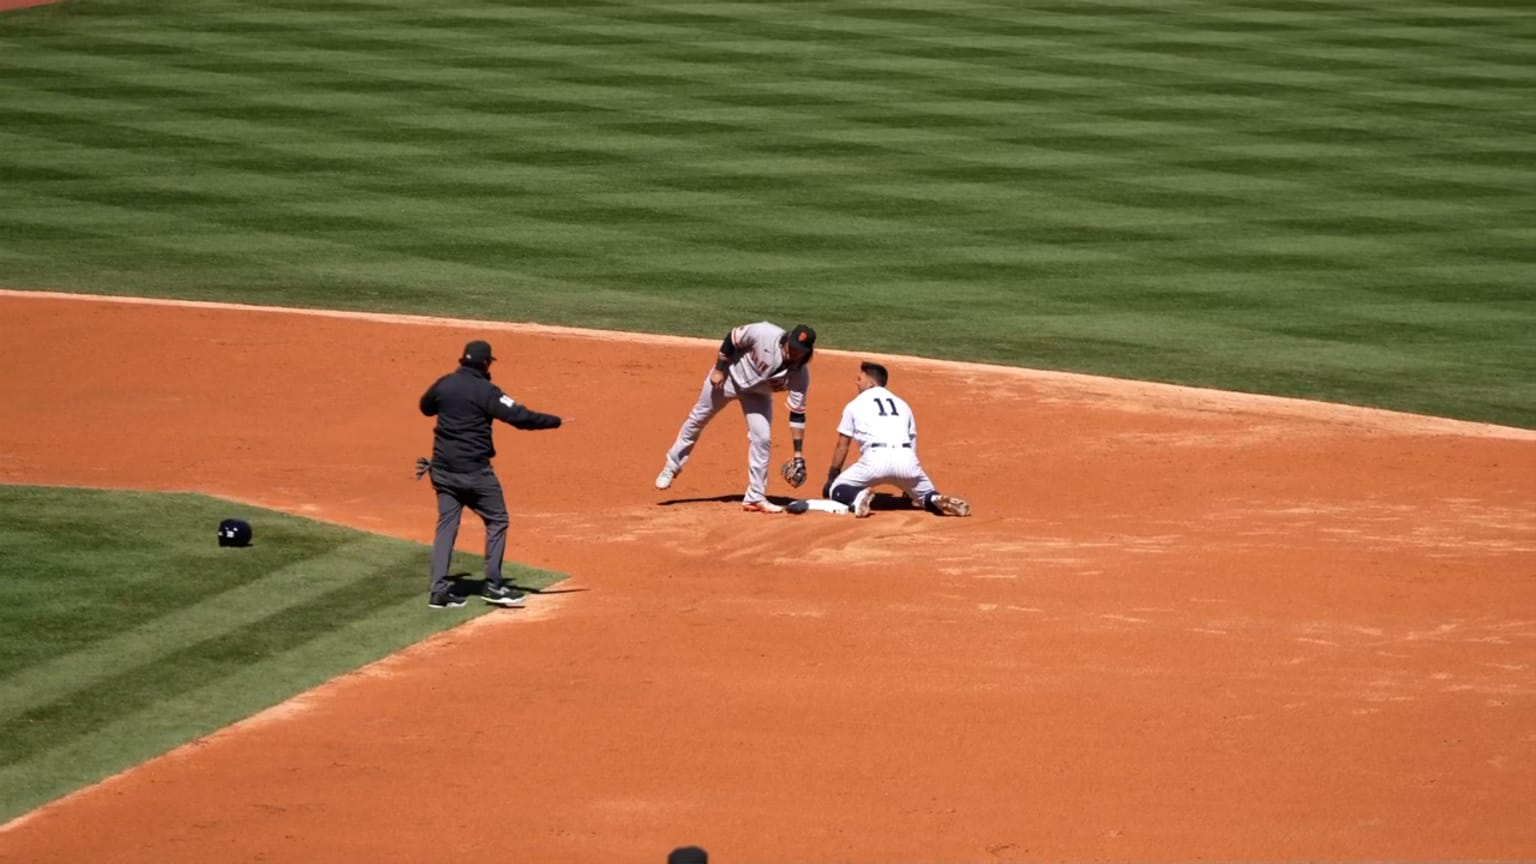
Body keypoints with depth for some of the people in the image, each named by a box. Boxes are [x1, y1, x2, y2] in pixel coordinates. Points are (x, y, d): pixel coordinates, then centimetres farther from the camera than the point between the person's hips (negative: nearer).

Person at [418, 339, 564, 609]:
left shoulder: (444, 384, 3)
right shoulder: (485, 391, -14)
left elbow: (426, 407, 22)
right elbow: (520, 417, -18)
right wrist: (555, 422, -10)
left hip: (443, 468, 6)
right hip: (474, 470, -5)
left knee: (446, 524, 9)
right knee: (496, 521, 8)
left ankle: (439, 590, 2)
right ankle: (493, 585, 5)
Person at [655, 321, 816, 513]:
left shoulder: (800, 374, -28)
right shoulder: (763, 334, -37)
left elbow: (797, 414, -21)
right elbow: (732, 339, -20)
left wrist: (798, 453, -22)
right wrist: (718, 369, -19)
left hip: (757, 394, 1)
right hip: (731, 375, -1)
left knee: (762, 438, -9)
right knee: (697, 419, 12)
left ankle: (755, 498, 5)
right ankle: (671, 467, 34)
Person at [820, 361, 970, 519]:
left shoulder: (854, 405, 19)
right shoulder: (902, 404, 28)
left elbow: (842, 446, 21)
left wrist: (832, 477, 32)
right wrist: (908, 487, 37)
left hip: (875, 458, -3)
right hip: (906, 460, 3)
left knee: (836, 489, 13)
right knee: (925, 493, 24)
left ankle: (857, 498, -22)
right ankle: (936, 501, -14)